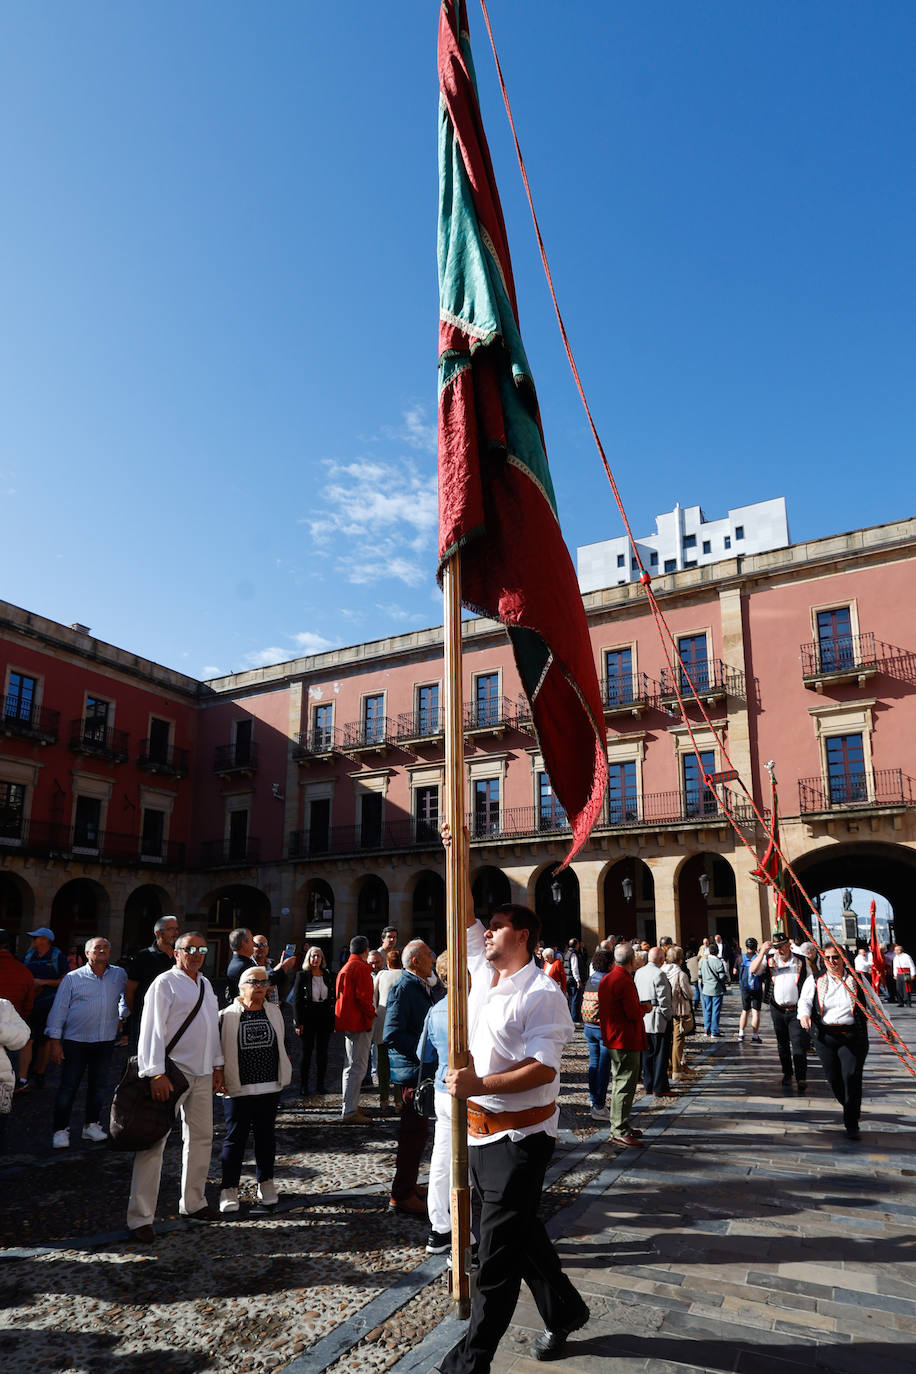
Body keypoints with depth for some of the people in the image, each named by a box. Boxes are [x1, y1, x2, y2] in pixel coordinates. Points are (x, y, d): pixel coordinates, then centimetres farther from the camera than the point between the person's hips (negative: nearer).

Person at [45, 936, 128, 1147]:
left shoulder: (120, 975, 5)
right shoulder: (73, 978, -4)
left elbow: (127, 995, 24)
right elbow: (59, 1009, -3)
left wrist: (122, 1018, 16)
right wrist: (55, 1040, -8)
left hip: (106, 1041, 3)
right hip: (76, 1041, -3)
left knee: (99, 1086, 9)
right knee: (68, 1087, 1)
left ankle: (91, 1124, 23)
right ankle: (61, 1130, 13)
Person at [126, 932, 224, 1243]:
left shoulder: (205, 984, 13)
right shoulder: (165, 983, -11)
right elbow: (153, 1028, -16)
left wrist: (217, 1065, 17)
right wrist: (156, 1074, -21)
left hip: (202, 1074, 8)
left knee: (201, 1138, 15)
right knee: (154, 1142, -6)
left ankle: (193, 1203, 30)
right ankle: (140, 1218, 3)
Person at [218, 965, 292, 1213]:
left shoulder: (274, 1012, 7)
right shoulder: (227, 1016, -6)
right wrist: (219, 1079, -7)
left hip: (270, 1088, 4)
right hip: (238, 1090, -3)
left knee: (266, 1136, 13)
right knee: (235, 1138, 3)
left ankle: (266, 1184, 27)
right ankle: (229, 1189, 16)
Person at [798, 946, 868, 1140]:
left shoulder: (856, 980, 6)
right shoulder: (814, 981, 6)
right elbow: (804, 1000, -3)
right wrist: (804, 1014, -23)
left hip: (853, 1036, -1)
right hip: (825, 1036, 2)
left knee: (852, 1077, -11)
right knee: (833, 1078, 6)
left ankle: (852, 1125, -3)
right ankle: (849, 1108, 34)